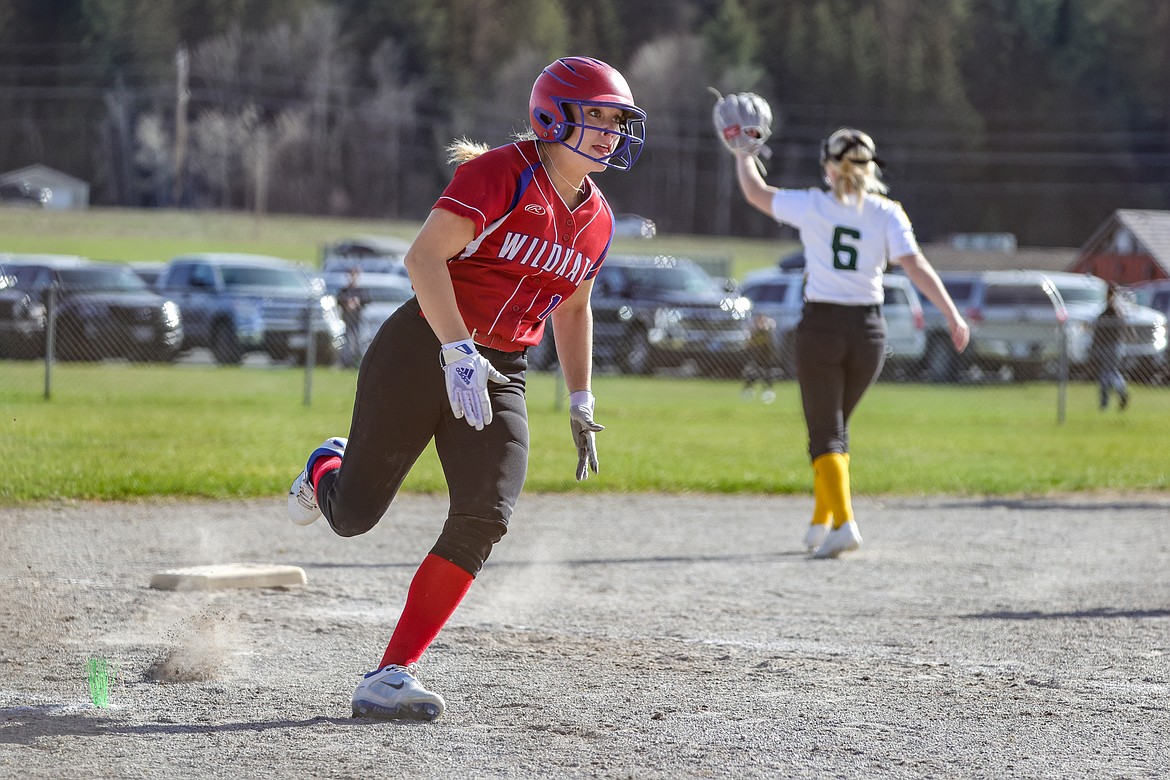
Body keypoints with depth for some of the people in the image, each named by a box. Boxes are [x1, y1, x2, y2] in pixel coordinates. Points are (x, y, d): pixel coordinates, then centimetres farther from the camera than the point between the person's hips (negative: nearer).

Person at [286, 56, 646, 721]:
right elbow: (425, 256, -23)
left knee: (486, 517, -15)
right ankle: (328, 469, 40)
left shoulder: (597, 220, 9)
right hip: (424, 349, -6)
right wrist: (459, 352, -31)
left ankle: (392, 677, -12)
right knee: (353, 515, 0)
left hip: (500, 378, 6)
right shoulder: (504, 173, -14)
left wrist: (581, 403, 22)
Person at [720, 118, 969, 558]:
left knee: (826, 434, -1)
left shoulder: (813, 206, -3)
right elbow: (915, 265, -11)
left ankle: (842, 522, -19)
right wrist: (953, 316, -14)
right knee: (836, 427, 20)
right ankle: (821, 522, 25)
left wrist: (743, 154, 27)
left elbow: (756, 193, 10)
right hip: (868, 331, 3)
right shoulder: (888, 213, 0)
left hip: (820, 327, -3)